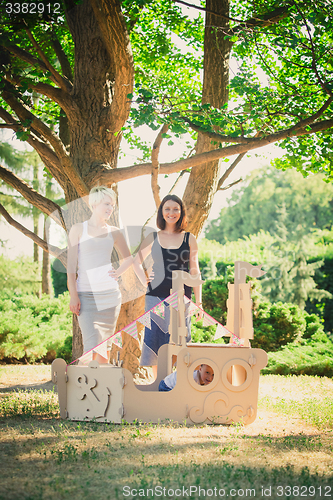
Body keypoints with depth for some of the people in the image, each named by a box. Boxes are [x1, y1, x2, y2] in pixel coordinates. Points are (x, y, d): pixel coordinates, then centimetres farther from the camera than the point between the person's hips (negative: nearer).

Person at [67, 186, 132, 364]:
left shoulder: (114, 232, 10)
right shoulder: (78, 230, 1)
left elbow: (128, 258, 25)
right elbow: (71, 264, -2)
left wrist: (118, 273, 5)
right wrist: (73, 295, -10)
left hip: (110, 294, 4)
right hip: (86, 294, -4)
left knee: (105, 343, 5)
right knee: (92, 344, -14)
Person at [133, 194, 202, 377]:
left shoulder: (189, 239, 5)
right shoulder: (153, 238, 8)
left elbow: (194, 271, 7)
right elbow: (136, 261, 21)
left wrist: (198, 301, 3)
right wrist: (144, 280, 5)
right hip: (156, 297, 1)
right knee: (155, 340, 2)